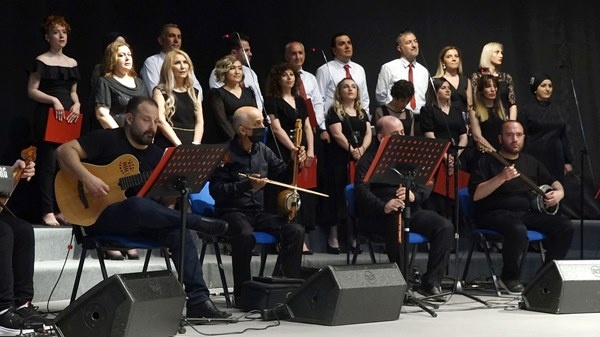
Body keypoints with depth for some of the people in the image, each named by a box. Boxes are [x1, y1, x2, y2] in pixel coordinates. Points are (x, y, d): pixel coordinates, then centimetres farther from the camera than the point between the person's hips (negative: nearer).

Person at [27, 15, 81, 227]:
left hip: (69, 116, 6)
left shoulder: (72, 63, 14)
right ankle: (48, 211, -8)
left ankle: (61, 209, 9)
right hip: (48, 116, -6)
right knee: (48, 164, -8)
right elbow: (32, 91, -6)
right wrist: (53, 100, -17)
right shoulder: (41, 61, -2)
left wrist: (77, 104, -1)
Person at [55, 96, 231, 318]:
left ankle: (198, 299, -29)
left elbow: (161, 201, 9)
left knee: (178, 230, -25)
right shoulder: (108, 139, -2)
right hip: (99, 217, -5)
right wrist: (87, 178, -27)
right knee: (138, 205, -39)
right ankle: (198, 222, -20)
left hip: (139, 223, 6)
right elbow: (65, 150, -13)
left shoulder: (155, 154, 14)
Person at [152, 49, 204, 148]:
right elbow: (161, 121, -6)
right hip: (168, 146, -3)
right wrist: (179, 145, -15)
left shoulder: (195, 93, 18)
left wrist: (195, 144, -7)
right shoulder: (160, 91, 5)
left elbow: (200, 122, 10)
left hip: (191, 147, 3)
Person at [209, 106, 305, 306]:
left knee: (296, 231, -15)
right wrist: (248, 184, -25)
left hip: (259, 212, 6)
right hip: (232, 212, -6)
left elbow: (281, 174, 20)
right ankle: (242, 295, -21)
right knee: (245, 235, -37)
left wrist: (296, 163, 0)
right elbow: (216, 190, -17)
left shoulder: (262, 150, 9)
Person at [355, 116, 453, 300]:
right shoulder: (369, 160, -1)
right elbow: (362, 192, -16)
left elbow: (426, 185, 7)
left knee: (445, 226, -18)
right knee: (396, 224, -38)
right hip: (377, 215, -5)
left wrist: (414, 195, -18)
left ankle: (431, 282, -15)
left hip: (411, 210, 5)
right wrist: (384, 206, -36)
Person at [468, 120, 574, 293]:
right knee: (518, 230, -38)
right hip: (496, 213, -6)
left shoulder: (531, 163, 18)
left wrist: (558, 193, 2)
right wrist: (501, 178, -23)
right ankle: (509, 277, -12)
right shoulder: (487, 161, 1)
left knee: (565, 226, -15)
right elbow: (475, 195, -11)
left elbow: (554, 182, 27)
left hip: (527, 213, 6)